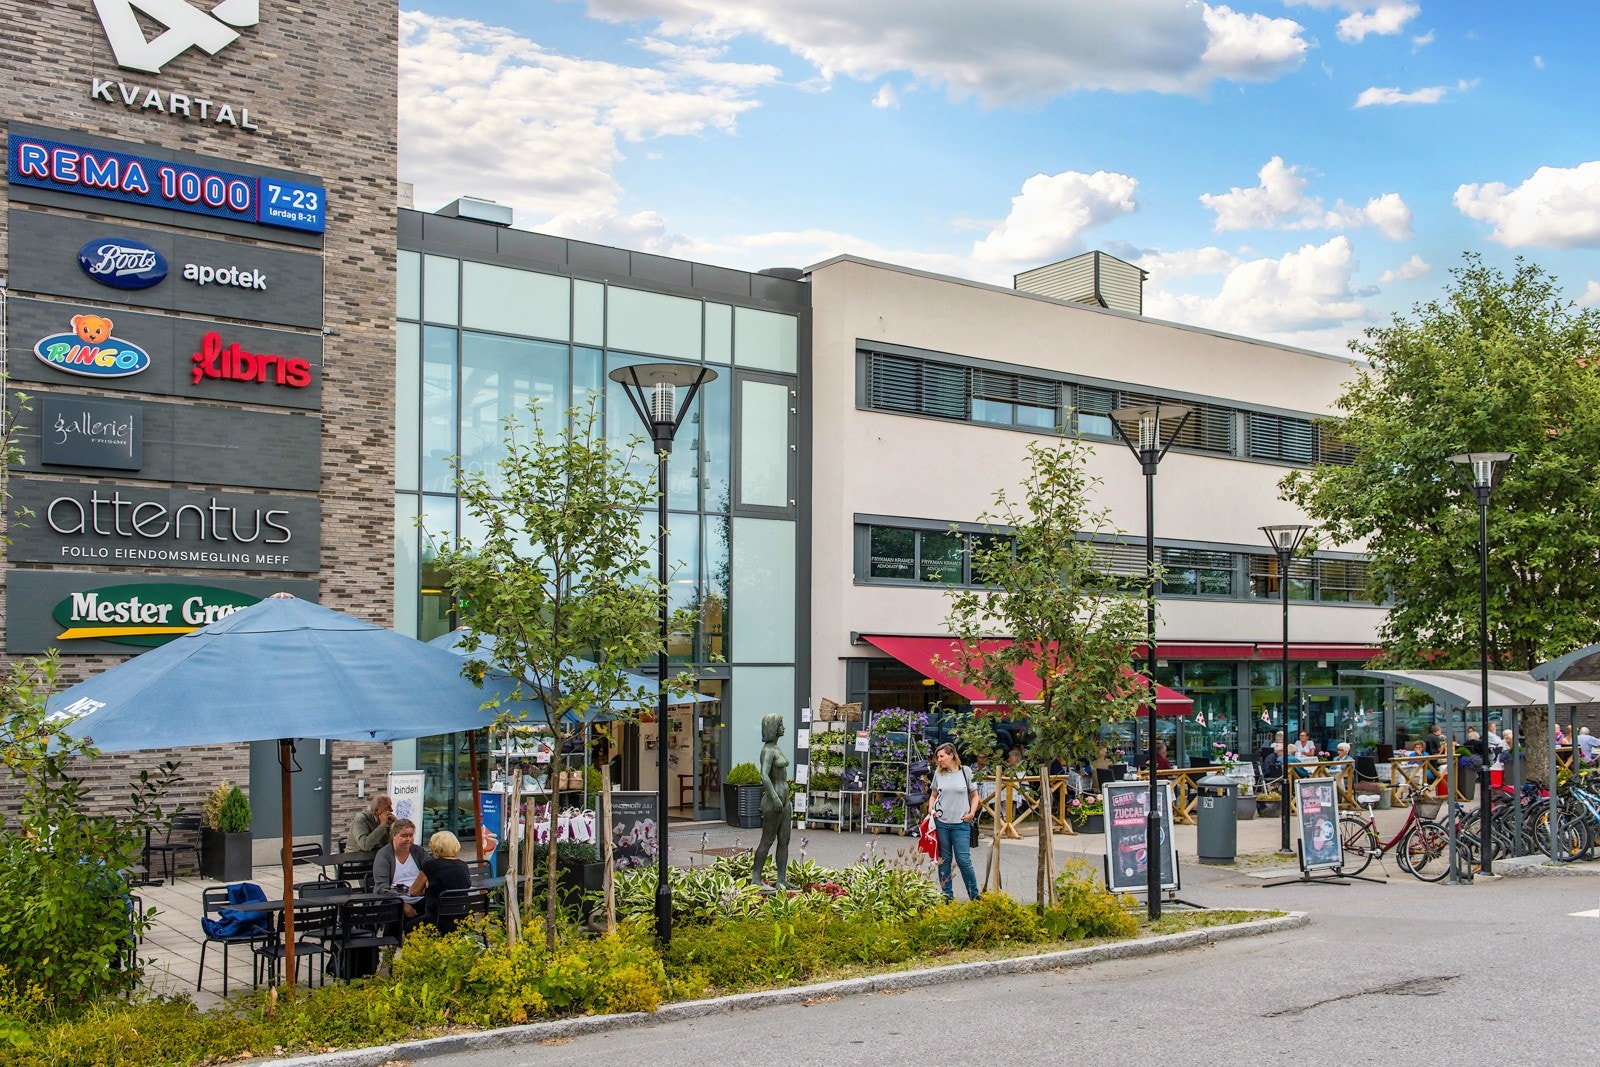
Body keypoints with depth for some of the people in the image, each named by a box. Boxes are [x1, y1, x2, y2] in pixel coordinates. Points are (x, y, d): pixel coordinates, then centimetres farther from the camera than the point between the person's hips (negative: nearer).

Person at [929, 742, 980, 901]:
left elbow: (975, 796, 8)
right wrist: (931, 809, 1)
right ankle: (947, 894, 17)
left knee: (963, 860, -5)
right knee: (944, 859, 7)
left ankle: (974, 896, 8)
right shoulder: (938, 773, 8)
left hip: (961, 823, -3)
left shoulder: (966, 772, 0)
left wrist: (972, 813, -4)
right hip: (941, 822, 3)